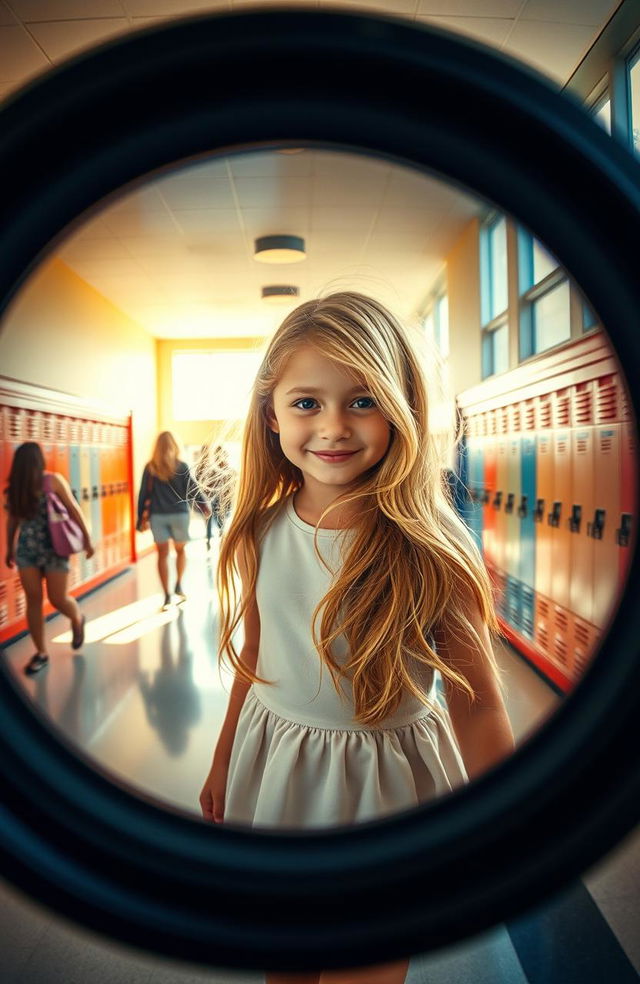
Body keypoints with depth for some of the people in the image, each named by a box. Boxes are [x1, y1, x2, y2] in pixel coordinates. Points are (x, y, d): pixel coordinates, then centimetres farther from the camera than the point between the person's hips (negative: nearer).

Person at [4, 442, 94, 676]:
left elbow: (74, 509, -4)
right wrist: (9, 549, 16)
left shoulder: (53, 481, -9)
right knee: (33, 600, 3)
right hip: (27, 550, 3)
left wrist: (87, 539, -3)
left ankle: (77, 620, 35)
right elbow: (12, 520, 11)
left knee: (58, 599, 0)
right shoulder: (16, 487, 1)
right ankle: (41, 653, 14)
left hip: (54, 548, -3)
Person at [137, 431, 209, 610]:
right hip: (179, 514, -1)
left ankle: (167, 595, 4)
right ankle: (179, 585, 13)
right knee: (180, 550, 20)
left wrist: (140, 516, 8)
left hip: (157, 515, 1)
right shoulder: (181, 466, -4)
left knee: (163, 554, 6)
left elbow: (143, 493, 2)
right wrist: (204, 505, 11)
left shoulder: (150, 467, 1)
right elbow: (192, 490, -2)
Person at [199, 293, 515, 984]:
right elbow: (254, 656, 5)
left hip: (383, 778, -3)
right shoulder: (261, 533, -9)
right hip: (274, 769, 4)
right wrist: (223, 762, 16)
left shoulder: (432, 549, -21)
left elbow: (475, 701, -13)